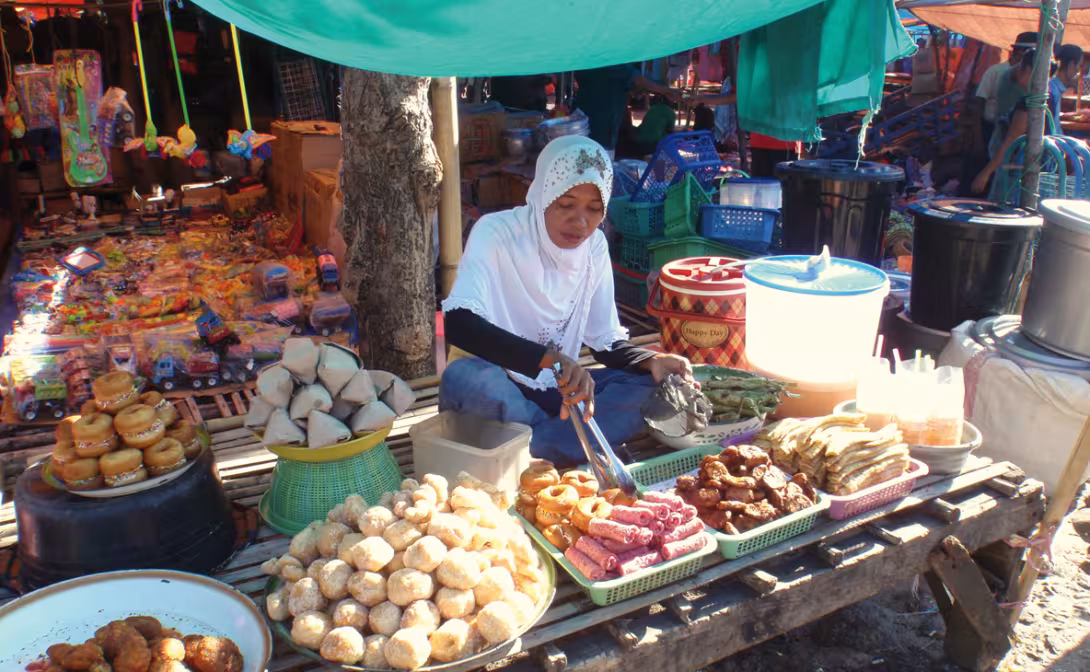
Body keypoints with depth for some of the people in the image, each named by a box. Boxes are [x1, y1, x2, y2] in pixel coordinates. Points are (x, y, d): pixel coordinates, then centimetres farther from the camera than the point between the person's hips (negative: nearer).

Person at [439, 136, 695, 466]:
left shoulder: (594, 245, 0)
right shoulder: (497, 232, -18)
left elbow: (607, 343, 4)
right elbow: (457, 323, -33)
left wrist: (651, 361, -19)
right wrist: (549, 359, -46)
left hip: (555, 390, 5)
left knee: (649, 386, -15)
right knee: (464, 379, -37)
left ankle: (527, 454, -24)